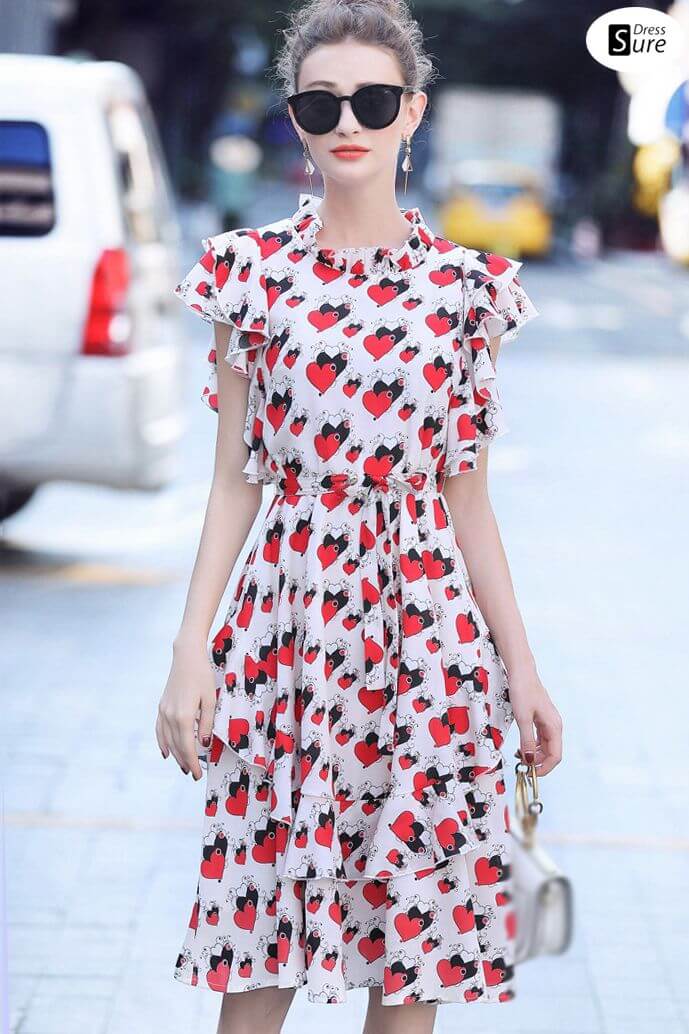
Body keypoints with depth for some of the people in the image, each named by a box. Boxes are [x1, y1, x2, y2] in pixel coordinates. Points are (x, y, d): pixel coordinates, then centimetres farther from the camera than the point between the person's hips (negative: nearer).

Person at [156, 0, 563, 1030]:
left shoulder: (464, 286, 4)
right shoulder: (253, 271, 3)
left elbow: (467, 498, 8)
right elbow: (235, 483, 5)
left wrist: (523, 669, 7)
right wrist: (190, 655, -1)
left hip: (428, 626, 0)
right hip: (286, 623, 0)